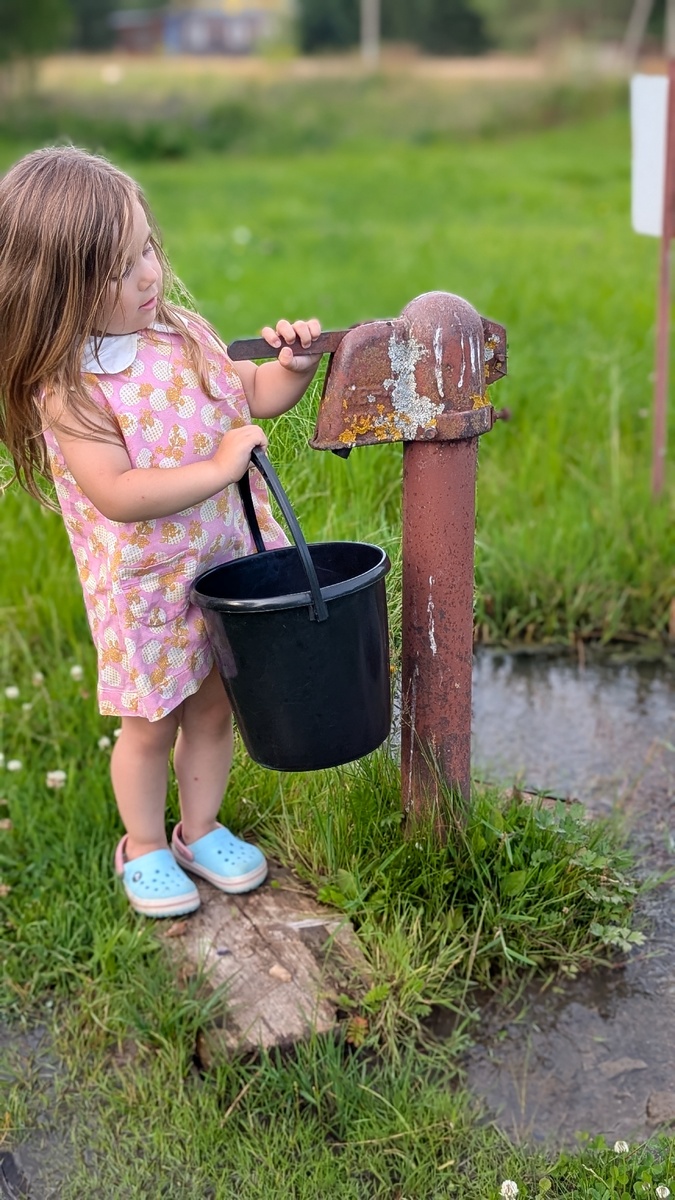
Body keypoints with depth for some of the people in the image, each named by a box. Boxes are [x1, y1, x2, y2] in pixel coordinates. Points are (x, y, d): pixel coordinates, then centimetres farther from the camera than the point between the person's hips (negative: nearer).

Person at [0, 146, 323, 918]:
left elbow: (250, 397, 11)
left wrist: (293, 366, -8)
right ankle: (143, 847, 35)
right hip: (144, 585, -5)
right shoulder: (69, 390, -22)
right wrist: (218, 469, -27)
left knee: (213, 705, 18)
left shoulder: (183, 333, -2)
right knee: (152, 724, 10)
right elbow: (117, 495, -29)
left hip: (223, 561, 5)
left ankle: (200, 828, 40)